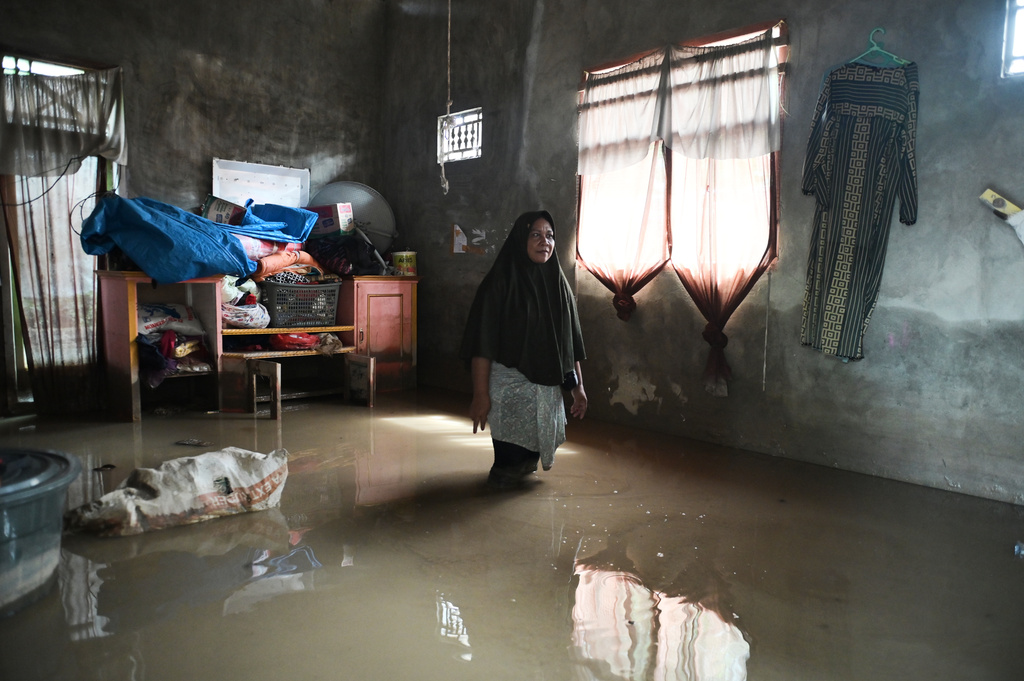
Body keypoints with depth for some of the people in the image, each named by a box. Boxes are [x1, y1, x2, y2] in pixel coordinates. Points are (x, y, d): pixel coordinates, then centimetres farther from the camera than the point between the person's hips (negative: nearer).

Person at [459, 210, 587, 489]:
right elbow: (482, 343, -14)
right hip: (508, 386, -5)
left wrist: (578, 386, 7)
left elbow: (571, 342, 10)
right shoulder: (500, 282, -10)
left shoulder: (558, 284, 6)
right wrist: (480, 395, -19)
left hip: (548, 387, 5)